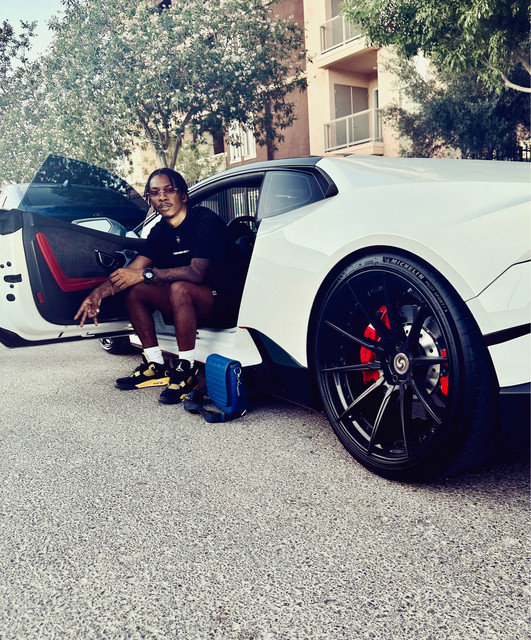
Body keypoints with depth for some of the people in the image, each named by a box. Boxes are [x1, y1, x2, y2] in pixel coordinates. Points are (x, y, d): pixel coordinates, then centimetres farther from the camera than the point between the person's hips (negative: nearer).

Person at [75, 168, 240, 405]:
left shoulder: (205, 220, -16)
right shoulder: (160, 231, 7)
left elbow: (196, 272, -28)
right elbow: (133, 269, -3)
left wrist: (145, 275, -28)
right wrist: (99, 292, -19)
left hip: (225, 302, -7)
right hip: (190, 304, 8)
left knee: (179, 288, -35)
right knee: (134, 290, -5)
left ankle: (186, 370, -22)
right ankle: (156, 366, 1)